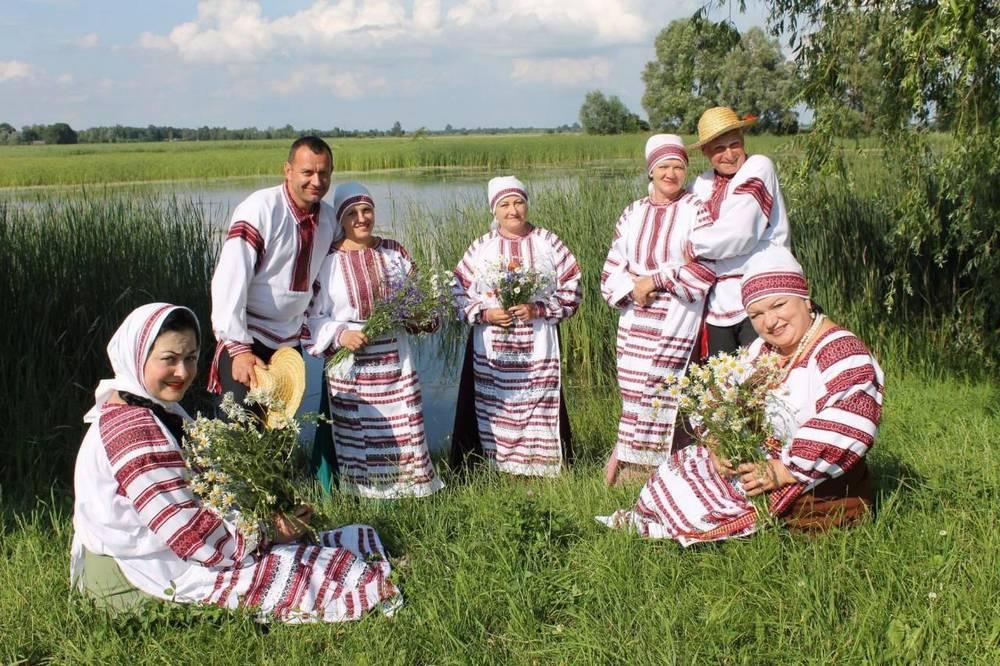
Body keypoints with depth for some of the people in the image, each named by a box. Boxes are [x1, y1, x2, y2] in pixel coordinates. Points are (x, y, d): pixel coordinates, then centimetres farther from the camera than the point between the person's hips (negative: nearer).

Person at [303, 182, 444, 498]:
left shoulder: (394, 252, 7)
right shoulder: (328, 260, -5)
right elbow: (311, 318, -3)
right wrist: (340, 334, -18)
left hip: (395, 361, 3)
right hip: (351, 366, -3)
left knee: (405, 432, 6)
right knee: (357, 438, 2)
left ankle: (413, 488, 20)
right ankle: (363, 493, 16)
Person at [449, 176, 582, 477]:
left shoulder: (548, 243, 3)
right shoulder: (481, 247, 5)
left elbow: (572, 289, 1)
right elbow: (460, 291, 6)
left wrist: (539, 309, -12)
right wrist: (485, 313, -11)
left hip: (537, 347, -1)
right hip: (491, 347, 1)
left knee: (538, 408, 0)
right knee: (492, 408, 2)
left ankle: (540, 468, 12)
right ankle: (492, 468, 12)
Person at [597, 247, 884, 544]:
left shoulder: (841, 353, -16)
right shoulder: (760, 351, 11)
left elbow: (848, 427, -28)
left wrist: (784, 472, -27)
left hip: (816, 491, -8)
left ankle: (642, 524, 10)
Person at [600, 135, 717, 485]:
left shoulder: (695, 210, -1)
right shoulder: (632, 214, 13)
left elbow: (704, 267, -11)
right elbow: (612, 269, 11)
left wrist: (654, 280, -12)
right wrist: (631, 289, -9)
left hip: (676, 321, -4)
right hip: (636, 319, 4)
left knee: (656, 388, -7)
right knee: (633, 388, 3)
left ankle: (623, 453, 7)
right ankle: (632, 453, 15)